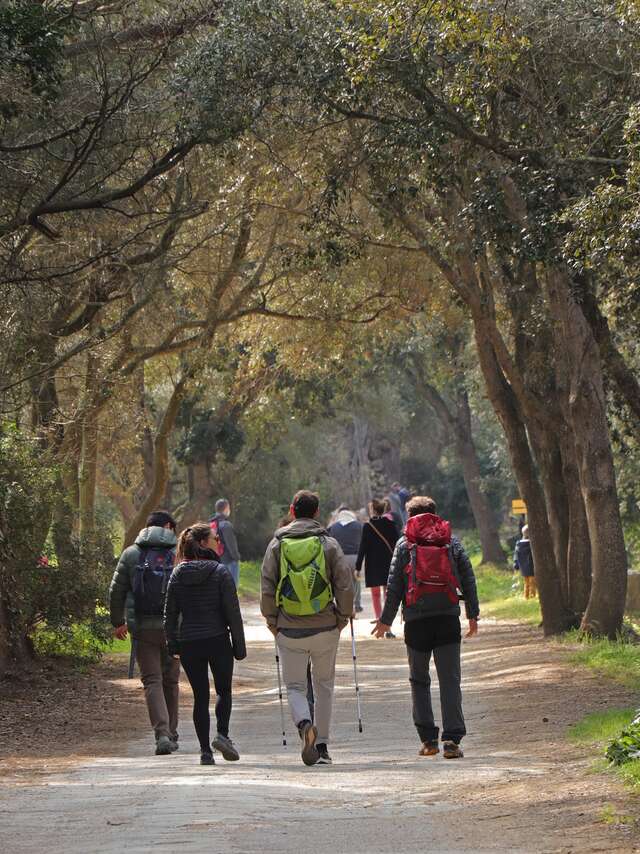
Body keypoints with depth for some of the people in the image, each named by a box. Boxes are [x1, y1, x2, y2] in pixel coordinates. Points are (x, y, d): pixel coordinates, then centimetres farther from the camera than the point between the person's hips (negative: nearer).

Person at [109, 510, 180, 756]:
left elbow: (116, 591, 5)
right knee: (170, 681, 14)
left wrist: (117, 622, 16)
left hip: (141, 627, 0)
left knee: (152, 681, 0)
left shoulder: (131, 554, 4)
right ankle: (171, 734, 21)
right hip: (173, 629, 0)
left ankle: (162, 734, -16)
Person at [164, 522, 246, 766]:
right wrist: (239, 645, -2)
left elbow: (170, 613, 5)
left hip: (188, 644, 3)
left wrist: (172, 645, 13)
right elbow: (232, 612, -8)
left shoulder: (177, 574, 3)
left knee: (200, 696, 9)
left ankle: (205, 750, 6)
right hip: (217, 640, -3)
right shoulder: (220, 572, -8)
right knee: (224, 690, 14)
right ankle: (222, 734, -7)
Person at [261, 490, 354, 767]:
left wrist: (272, 621, 9)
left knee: (295, 687, 9)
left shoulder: (277, 544, 1)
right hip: (325, 629, 0)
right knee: (324, 686, 16)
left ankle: (305, 724, -21)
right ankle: (322, 746, 16)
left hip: (289, 630, 0)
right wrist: (342, 617, 7)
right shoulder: (329, 544, -1)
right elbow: (345, 585, -5)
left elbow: (266, 588, -2)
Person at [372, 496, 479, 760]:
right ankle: (452, 739, -10)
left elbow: (394, 585, 0)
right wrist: (473, 615, 13)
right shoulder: (452, 542, 8)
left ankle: (428, 739, 7)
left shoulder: (404, 544, 3)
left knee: (419, 681, 12)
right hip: (448, 619, 1)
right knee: (450, 681, 0)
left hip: (416, 621, -1)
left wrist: (386, 620, 6)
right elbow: (468, 579, 6)